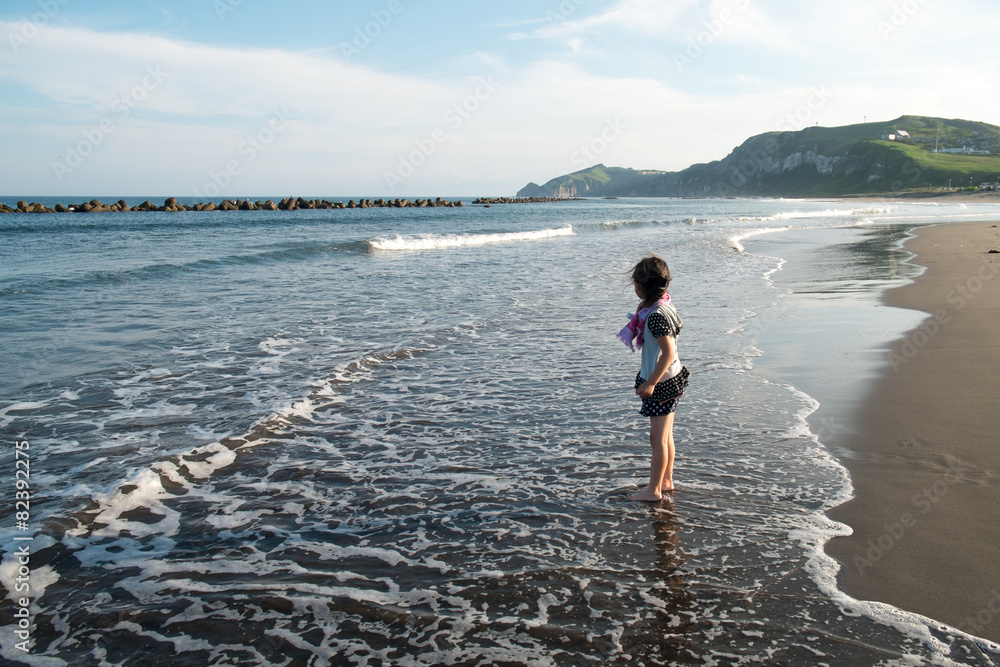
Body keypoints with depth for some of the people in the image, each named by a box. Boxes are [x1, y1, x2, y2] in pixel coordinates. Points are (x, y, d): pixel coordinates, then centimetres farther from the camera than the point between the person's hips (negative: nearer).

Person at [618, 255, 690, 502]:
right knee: (666, 436, 20)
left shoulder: (656, 315, -25)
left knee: (658, 439, 2)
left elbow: (668, 353, -27)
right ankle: (666, 481, 33)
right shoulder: (663, 303, 5)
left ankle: (654, 490, 13)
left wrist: (650, 383, -26)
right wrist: (641, 310, 10)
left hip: (662, 382, -10)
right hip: (669, 379, 10)